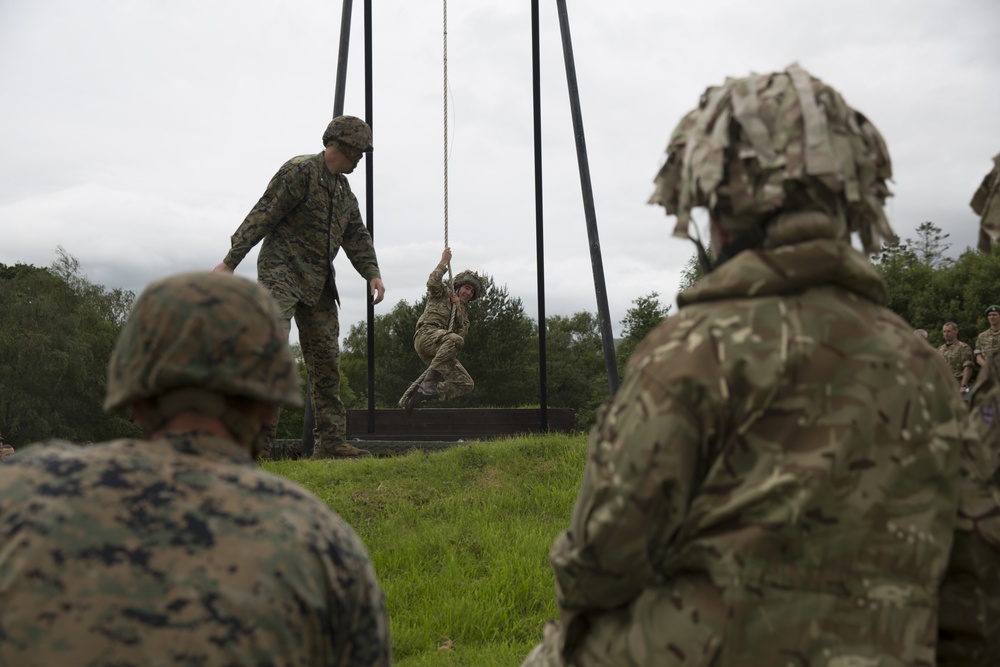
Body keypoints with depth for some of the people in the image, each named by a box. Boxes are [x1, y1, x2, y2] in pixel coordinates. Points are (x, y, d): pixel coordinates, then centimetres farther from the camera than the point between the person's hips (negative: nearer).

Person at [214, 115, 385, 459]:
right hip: (282, 273, -8)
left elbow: (356, 236, 17)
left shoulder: (344, 189, 18)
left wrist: (372, 273, 1)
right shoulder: (299, 171, -9)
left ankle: (331, 441, 9)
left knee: (326, 360, 5)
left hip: (318, 283, 8)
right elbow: (263, 216, -13)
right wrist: (230, 261, -16)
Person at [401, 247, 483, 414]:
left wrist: (459, 309, 6)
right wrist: (444, 262, 3)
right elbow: (433, 282, -7)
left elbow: (463, 332, 15)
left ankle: (421, 393, -13)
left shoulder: (463, 311, 33)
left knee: (466, 384, -9)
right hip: (426, 334, -7)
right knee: (455, 339, -39)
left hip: (441, 350, 7)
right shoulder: (443, 293, 17)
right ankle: (430, 380, -34)